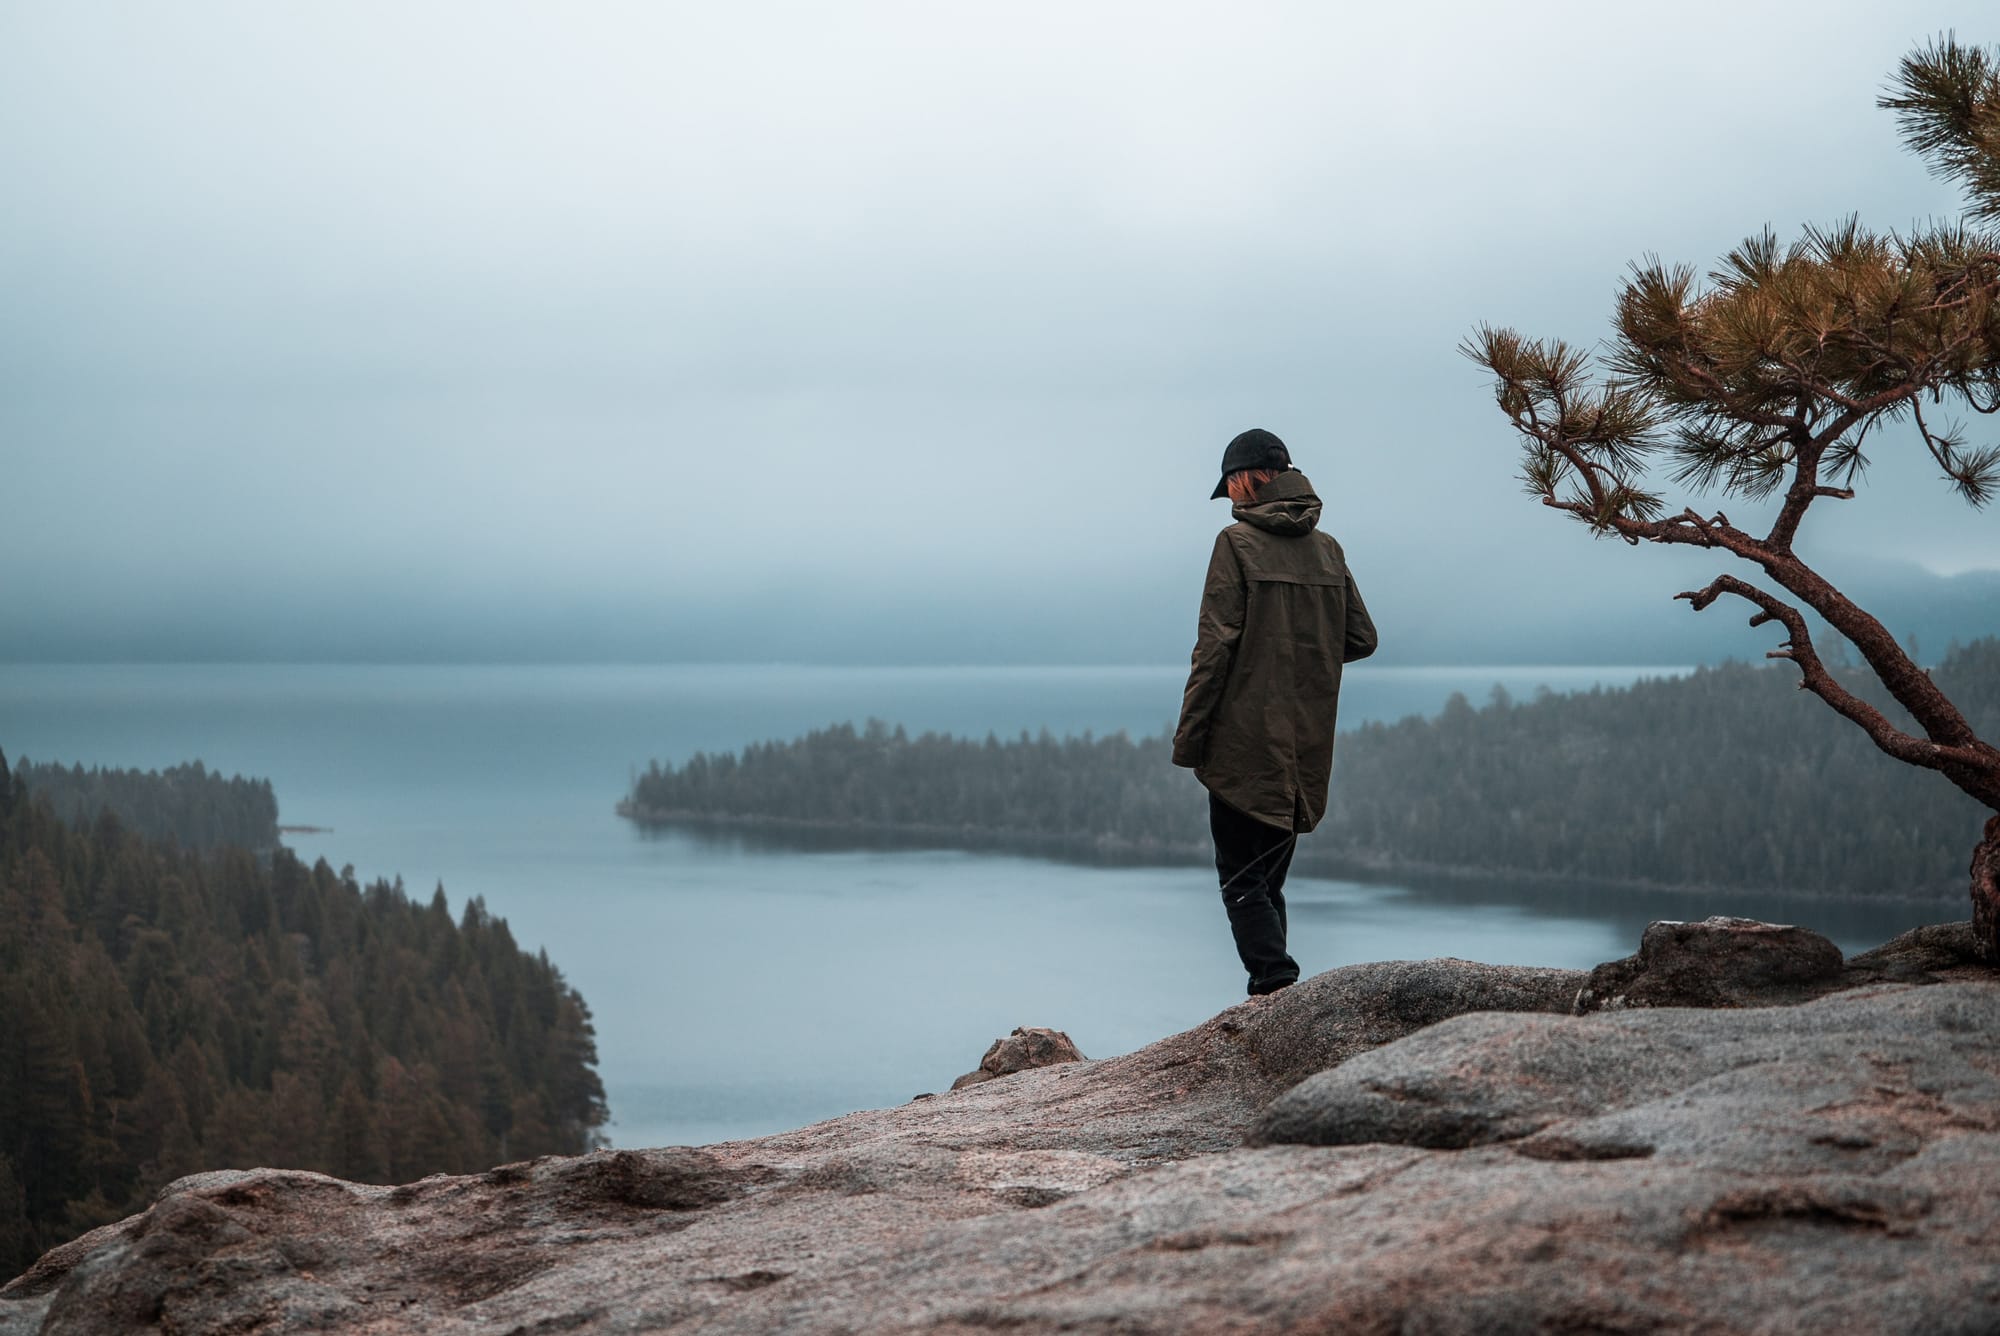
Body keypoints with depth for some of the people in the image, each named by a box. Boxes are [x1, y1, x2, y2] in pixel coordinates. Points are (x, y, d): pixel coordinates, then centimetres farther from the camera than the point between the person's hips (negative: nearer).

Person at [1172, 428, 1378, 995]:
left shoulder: (1237, 543, -8)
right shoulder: (1327, 549, 9)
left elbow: (1215, 645, -12)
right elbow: (1361, 639, 11)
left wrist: (1189, 736, -9)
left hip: (1245, 743, -6)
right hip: (1305, 751, 6)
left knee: (1240, 878, -2)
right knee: (1267, 879, 14)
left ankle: (1275, 982, -17)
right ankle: (1275, 992, 12)